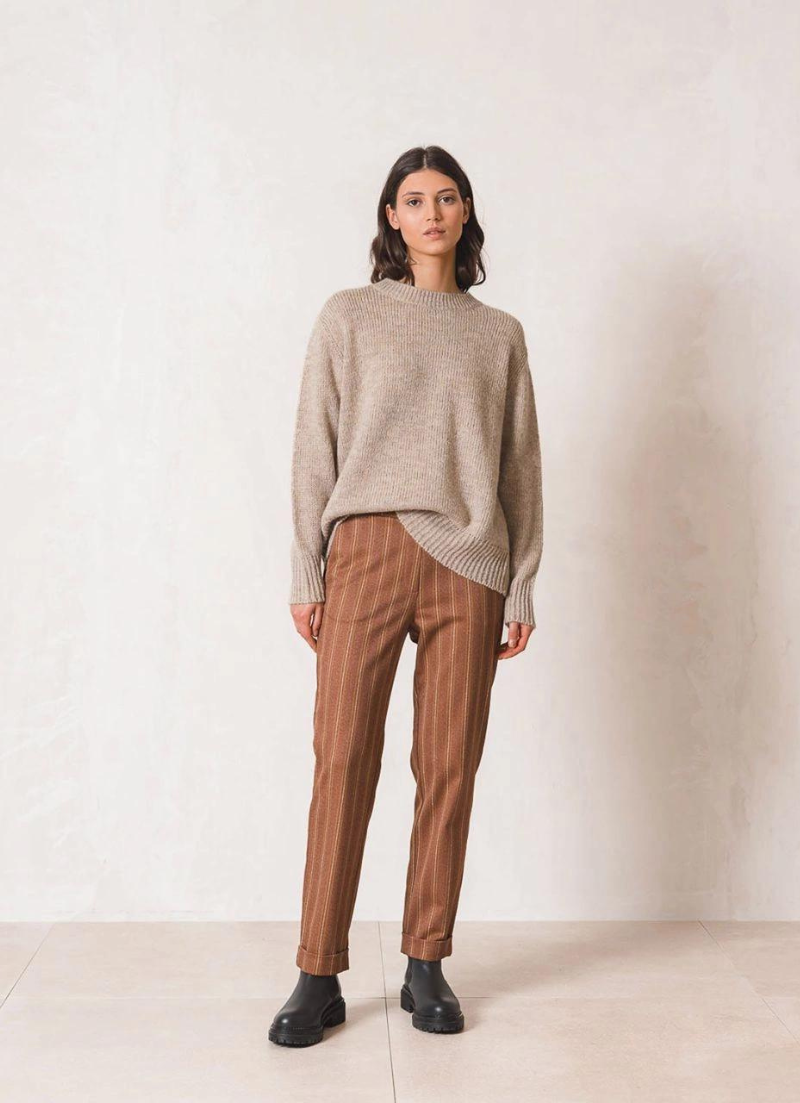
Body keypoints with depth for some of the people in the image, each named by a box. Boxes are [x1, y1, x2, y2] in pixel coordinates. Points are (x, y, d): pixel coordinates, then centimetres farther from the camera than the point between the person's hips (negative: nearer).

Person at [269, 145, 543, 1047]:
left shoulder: (499, 334, 14)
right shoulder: (349, 317, 10)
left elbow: (521, 470, 12)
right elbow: (315, 454, 6)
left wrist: (522, 590, 6)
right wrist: (306, 574, -2)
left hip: (468, 566, 2)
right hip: (368, 550, -1)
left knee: (450, 769, 3)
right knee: (343, 761, -3)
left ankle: (426, 966, 16)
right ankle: (319, 975, 7)